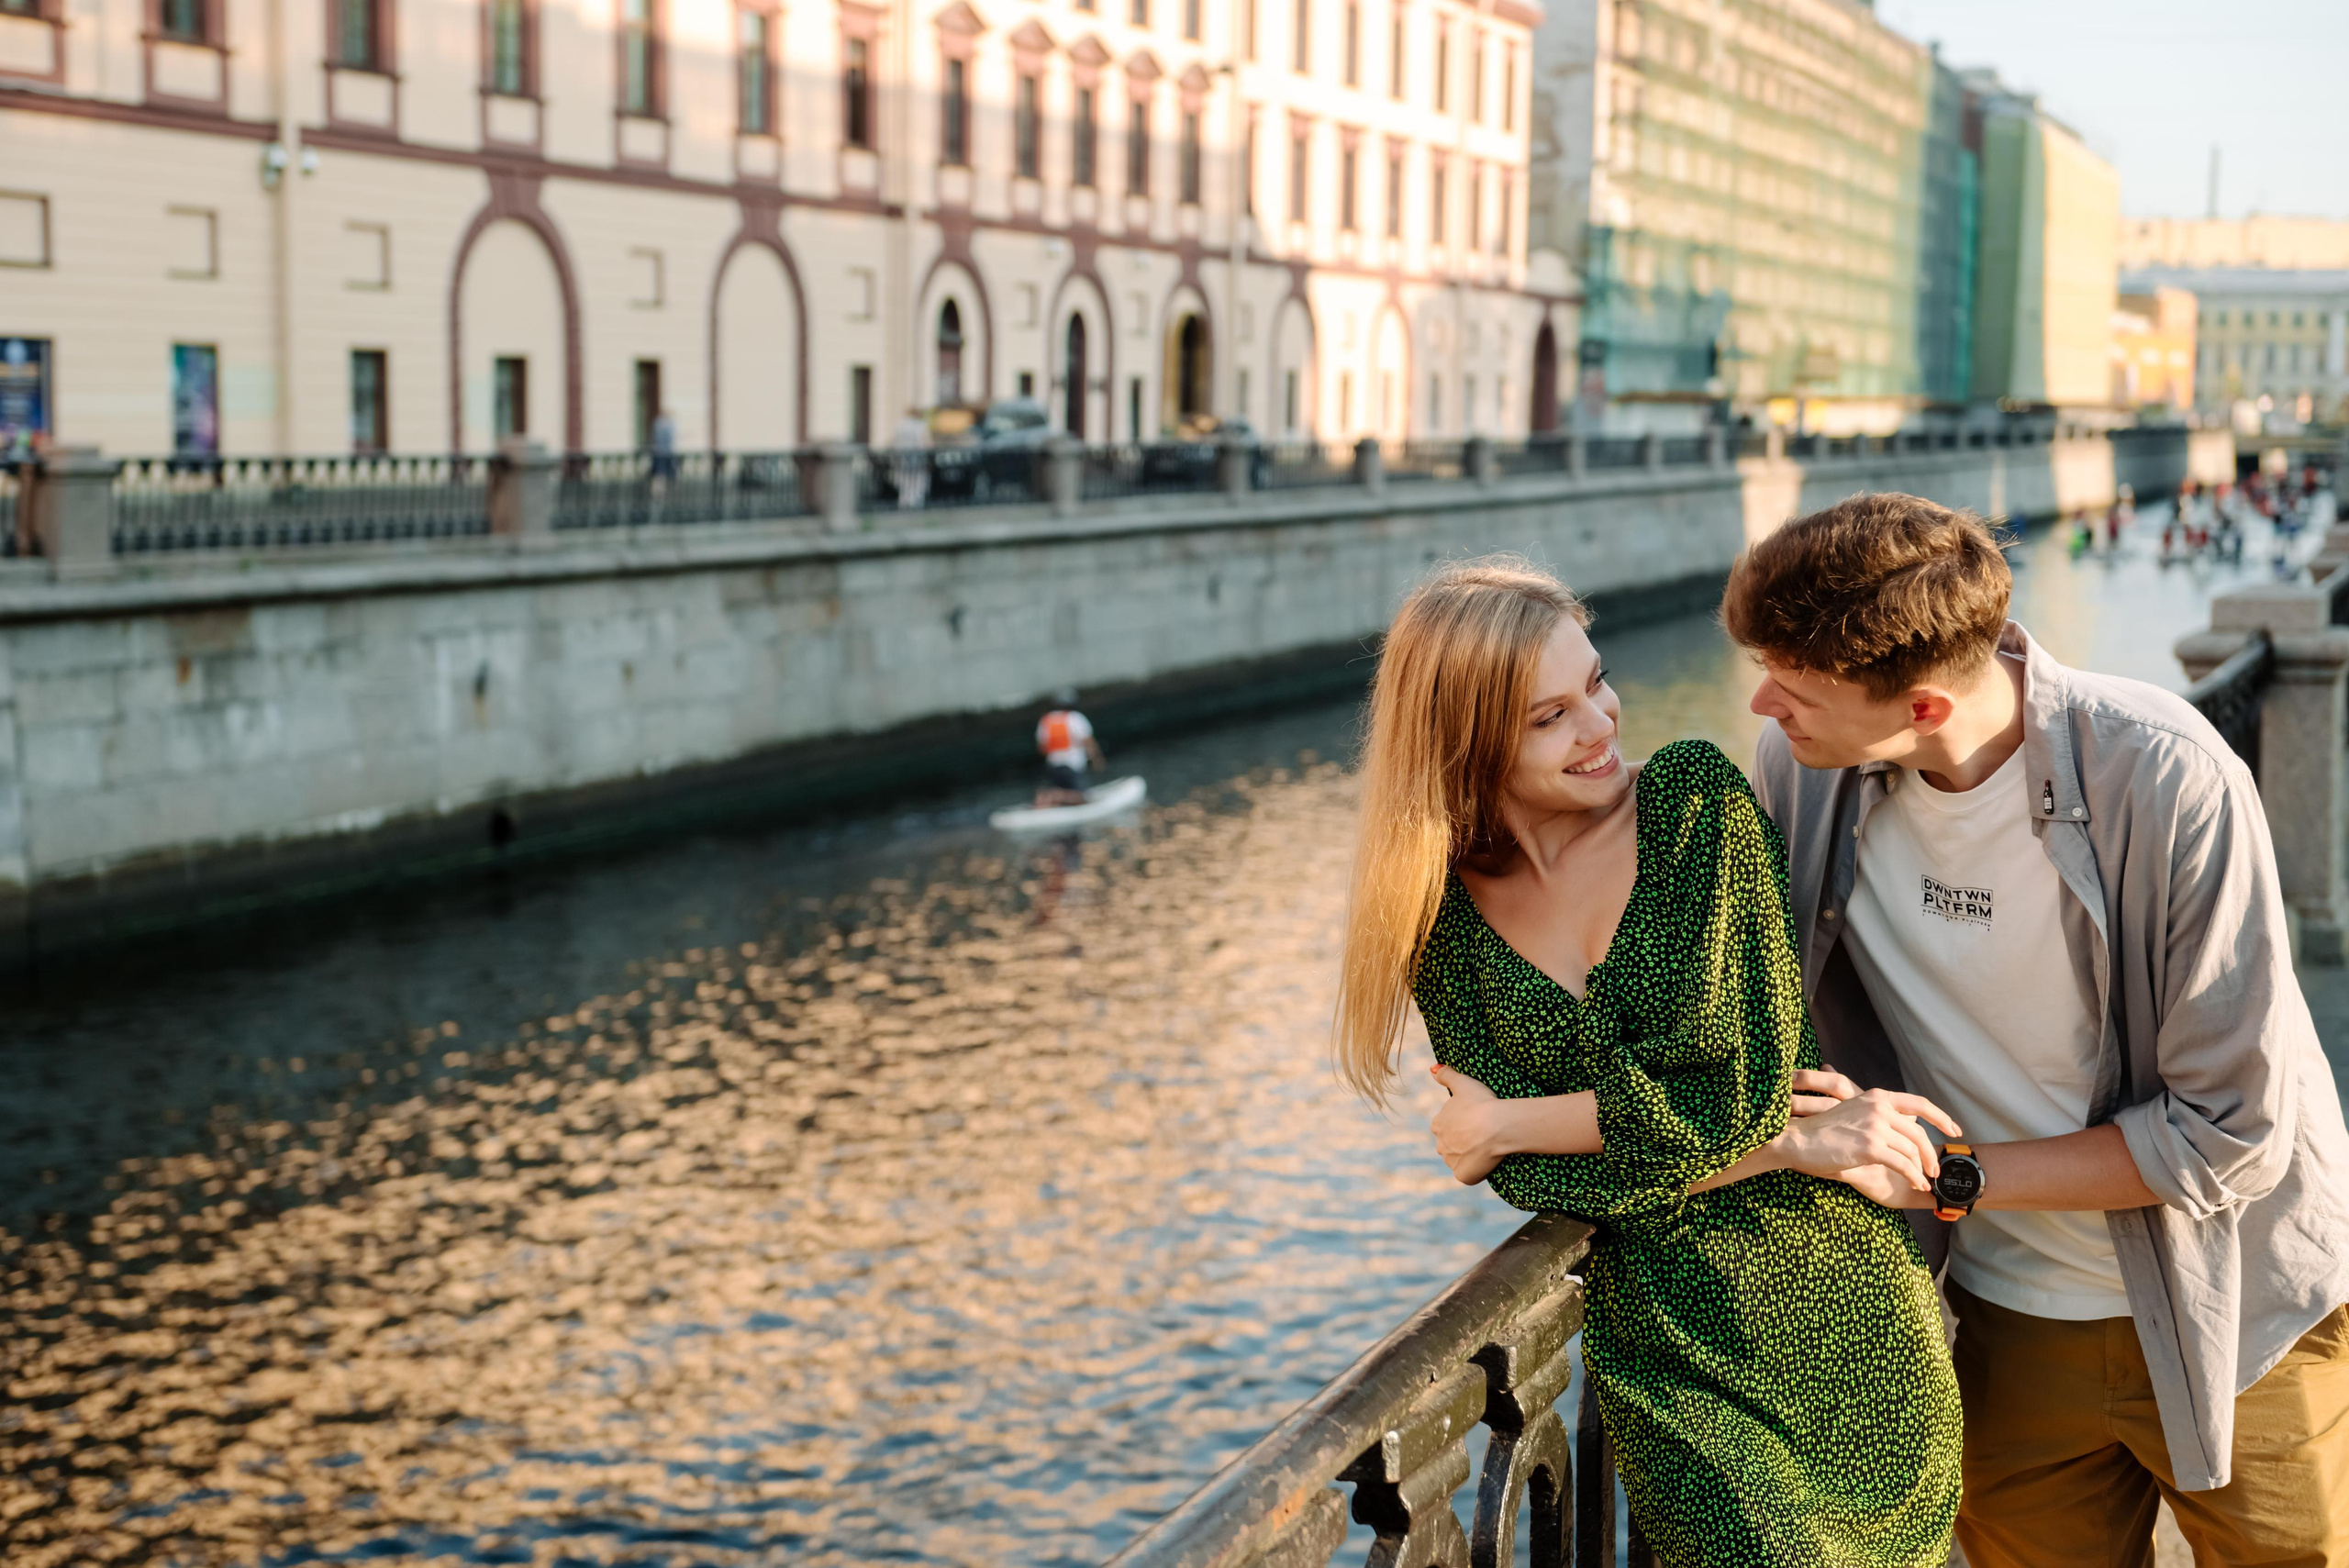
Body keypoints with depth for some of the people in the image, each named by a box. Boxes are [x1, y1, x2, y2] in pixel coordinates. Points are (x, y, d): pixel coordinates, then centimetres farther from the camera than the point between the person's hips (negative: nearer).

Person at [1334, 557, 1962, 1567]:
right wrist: (1787, 1146, -14)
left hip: (1837, 1317, -1)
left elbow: (1737, 1083, -14)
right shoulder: (1445, 914, -1)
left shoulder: (1698, 796, -7)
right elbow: (1530, 1183, -7)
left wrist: (1505, 1124, -7)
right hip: (1661, 1352, 1)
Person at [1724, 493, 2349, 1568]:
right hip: (2014, 1323, 4)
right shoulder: (1800, 769, -14)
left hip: (2235, 1317, -3)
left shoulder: (2169, 784, -27)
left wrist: (1955, 1179, -22)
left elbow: (2229, 1132, -22)